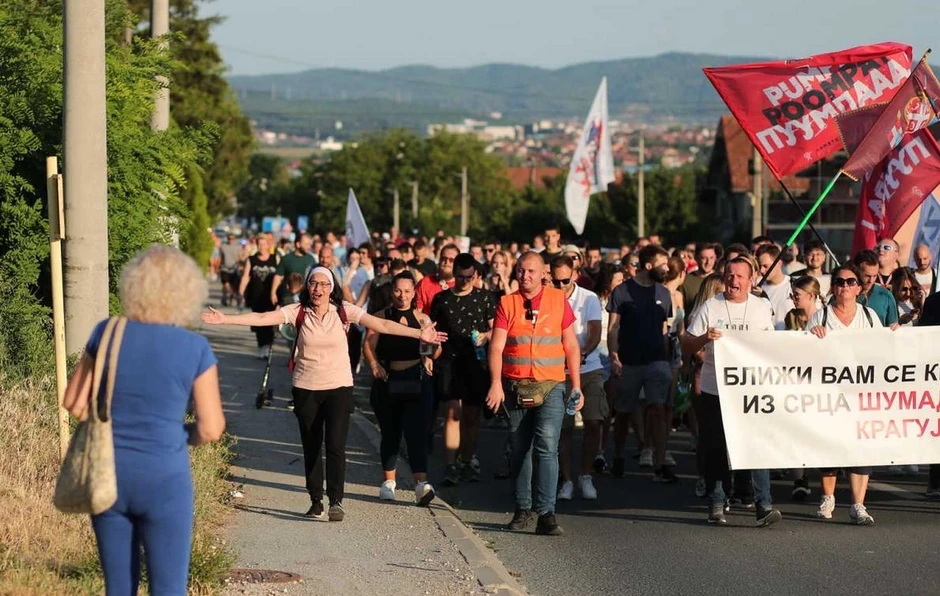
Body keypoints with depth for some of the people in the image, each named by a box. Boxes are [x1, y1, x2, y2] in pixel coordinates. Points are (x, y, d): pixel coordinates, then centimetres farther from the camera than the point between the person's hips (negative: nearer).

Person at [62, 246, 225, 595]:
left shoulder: (107, 334, -2)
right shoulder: (195, 349, -9)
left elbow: (74, 404, 4)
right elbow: (211, 429, -8)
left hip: (108, 474, 3)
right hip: (164, 477, -3)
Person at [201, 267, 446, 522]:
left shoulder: (344, 311, -4)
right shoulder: (298, 311, -3)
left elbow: (381, 325, -7)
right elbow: (262, 318, -11)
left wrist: (419, 333, -13)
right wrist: (224, 319, -21)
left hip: (339, 387, -1)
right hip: (306, 388, 2)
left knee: (335, 445, -13)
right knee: (311, 448, 8)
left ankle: (336, 501, -12)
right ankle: (316, 501, 17)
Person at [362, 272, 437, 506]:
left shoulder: (422, 319, 7)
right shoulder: (380, 317, 8)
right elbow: (368, 345, -3)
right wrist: (374, 364, -22)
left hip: (414, 383, -1)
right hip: (387, 382, 1)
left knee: (415, 432, -13)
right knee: (389, 432, 10)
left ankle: (421, 484, -23)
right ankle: (388, 482, 24)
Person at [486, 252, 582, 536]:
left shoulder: (558, 300, 5)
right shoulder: (507, 304, 4)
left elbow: (571, 346, 8)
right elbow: (496, 347, -3)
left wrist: (576, 386, 5)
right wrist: (496, 383, -16)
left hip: (551, 386, -2)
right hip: (515, 386, 2)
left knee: (547, 447, -14)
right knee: (520, 451, 9)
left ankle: (546, 513, -18)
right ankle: (523, 510, 21)